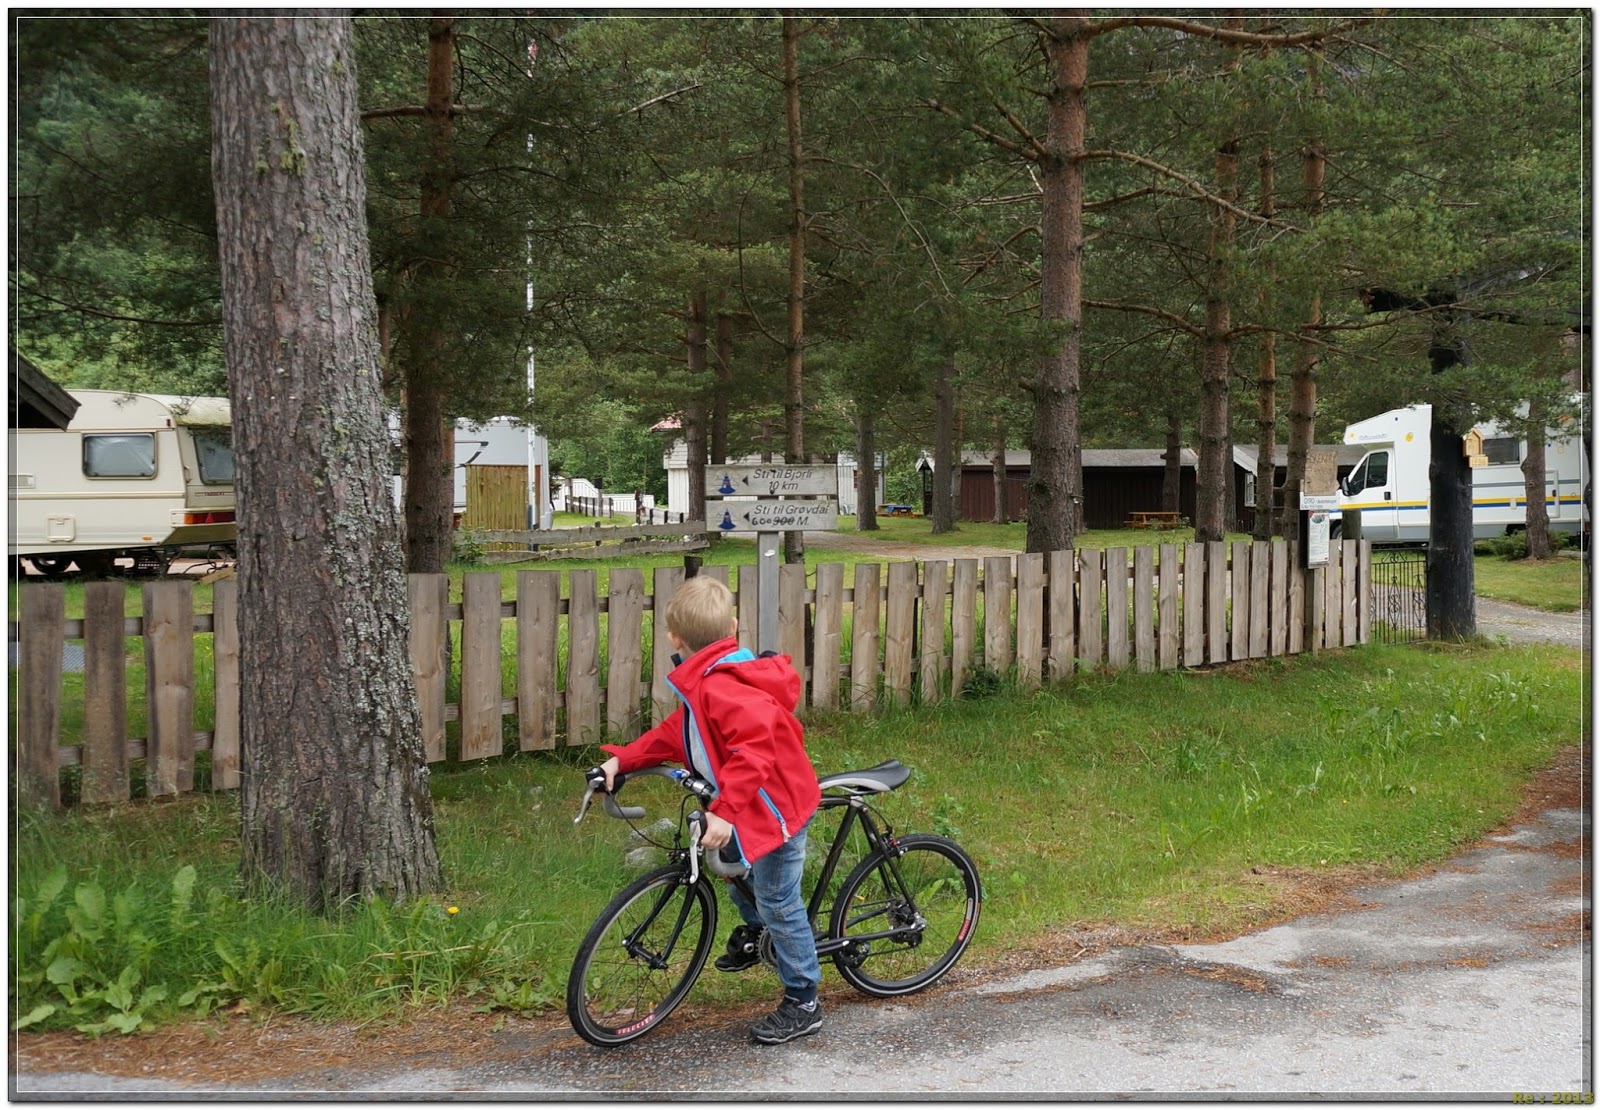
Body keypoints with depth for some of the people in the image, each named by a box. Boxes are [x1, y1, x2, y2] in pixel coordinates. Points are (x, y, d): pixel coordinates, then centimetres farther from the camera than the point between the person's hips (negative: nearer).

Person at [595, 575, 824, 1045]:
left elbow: (755, 748, -40)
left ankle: (802, 1005, 14)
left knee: (778, 902, 1)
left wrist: (725, 810, -43)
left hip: (775, 806, -10)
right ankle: (754, 928, 54)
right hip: (753, 805, 10)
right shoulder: (705, 682, 5)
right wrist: (622, 759, 4)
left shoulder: (720, 686, -29)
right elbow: (674, 734, 11)